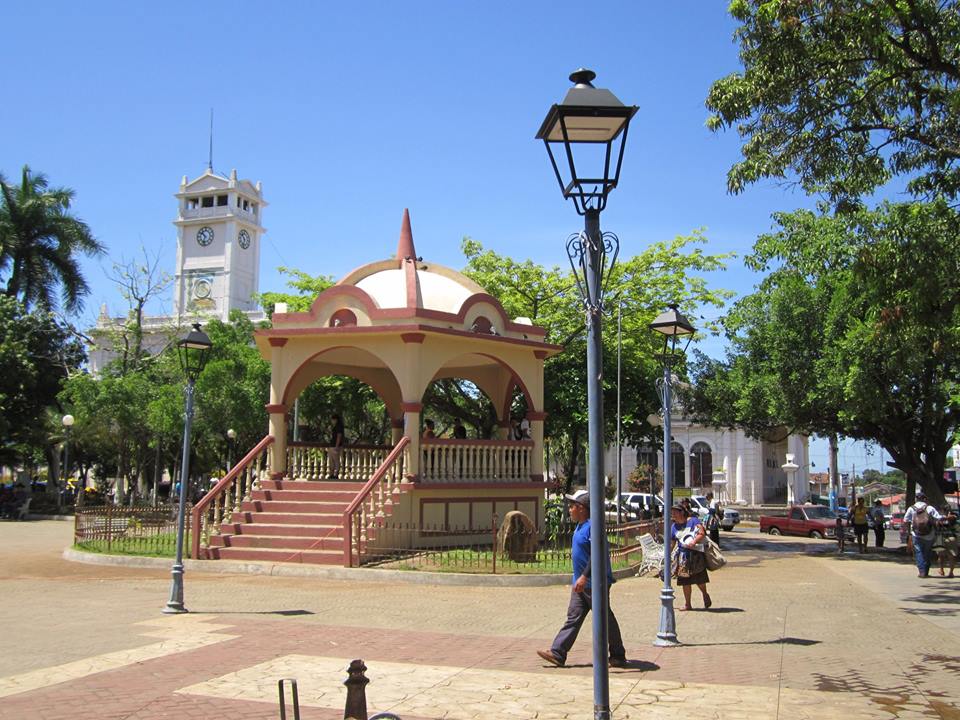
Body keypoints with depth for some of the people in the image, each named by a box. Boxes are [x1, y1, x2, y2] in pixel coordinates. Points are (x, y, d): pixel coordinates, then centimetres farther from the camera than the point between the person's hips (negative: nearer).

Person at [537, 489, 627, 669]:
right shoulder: (580, 526, 13)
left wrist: (584, 577, -30)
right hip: (581, 583, 10)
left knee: (605, 620, 2)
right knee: (573, 617, 6)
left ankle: (618, 657, 15)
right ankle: (557, 653, 6)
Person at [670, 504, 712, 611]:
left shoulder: (693, 520, -2)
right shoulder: (674, 527, 12)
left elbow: (702, 534, -12)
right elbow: (671, 544, 17)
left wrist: (694, 542, -28)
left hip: (696, 553, -4)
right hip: (683, 555, 4)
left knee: (699, 578, -2)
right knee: (685, 581, 2)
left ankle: (705, 595, 27)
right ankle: (687, 604, 12)